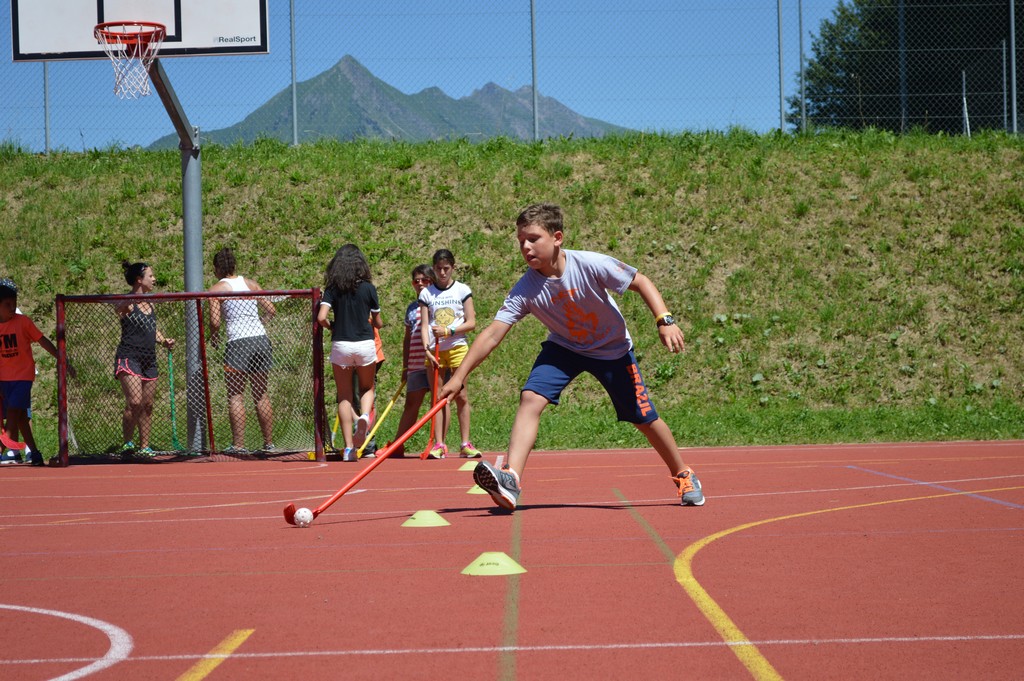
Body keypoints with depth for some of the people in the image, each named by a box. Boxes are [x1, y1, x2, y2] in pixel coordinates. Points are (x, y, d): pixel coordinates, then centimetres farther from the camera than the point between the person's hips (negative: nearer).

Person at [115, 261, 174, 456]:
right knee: (134, 402, -18)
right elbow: (118, 309, -29)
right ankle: (127, 442, -5)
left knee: (147, 405, 8)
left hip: (149, 359, 8)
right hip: (129, 357, -8)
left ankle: (144, 447, 16)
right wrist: (134, 298, -47)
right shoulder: (127, 303, -6)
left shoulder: (150, 304, 18)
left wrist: (164, 341, 9)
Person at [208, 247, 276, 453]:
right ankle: (269, 442, 13)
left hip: (238, 343, -5)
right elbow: (271, 310, 13)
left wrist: (213, 336, 12)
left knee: (235, 396, 0)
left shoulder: (217, 289, 0)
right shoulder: (250, 283, 13)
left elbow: (215, 322, -8)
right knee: (261, 395, 11)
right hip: (261, 339, 5)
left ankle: (238, 444, -5)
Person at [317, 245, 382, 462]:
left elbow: (321, 317, -11)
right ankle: (364, 415, -14)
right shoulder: (368, 288, -1)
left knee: (344, 397, 8)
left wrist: (332, 327, 10)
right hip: (365, 344, 0)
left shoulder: (332, 288, 0)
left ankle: (349, 448, 3)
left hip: (340, 345, 0)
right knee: (367, 389, 20)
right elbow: (378, 323, 4)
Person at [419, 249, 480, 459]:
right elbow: (424, 325, 5)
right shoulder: (426, 293, 10)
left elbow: (471, 323, 0)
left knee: (461, 395, -5)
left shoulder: (462, 290, 5)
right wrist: (426, 348, -9)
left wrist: (448, 331, -12)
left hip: (457, 347, -1)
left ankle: (465, 444, -3)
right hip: (434, 351, 2)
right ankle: (439, 445, -1)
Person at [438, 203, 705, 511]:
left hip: (613, 349, -2)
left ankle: (683, 475, 28)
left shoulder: (591, 265, -30)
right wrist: (459, 376, -33)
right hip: (564, 347, 2)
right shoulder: (525, 289, -24)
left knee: (645, 418, 3)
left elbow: (641, 282, -18)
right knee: (530, 398, -23)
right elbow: (493, 333, -26)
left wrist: (665, 321, -29)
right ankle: (511, 480, -33)